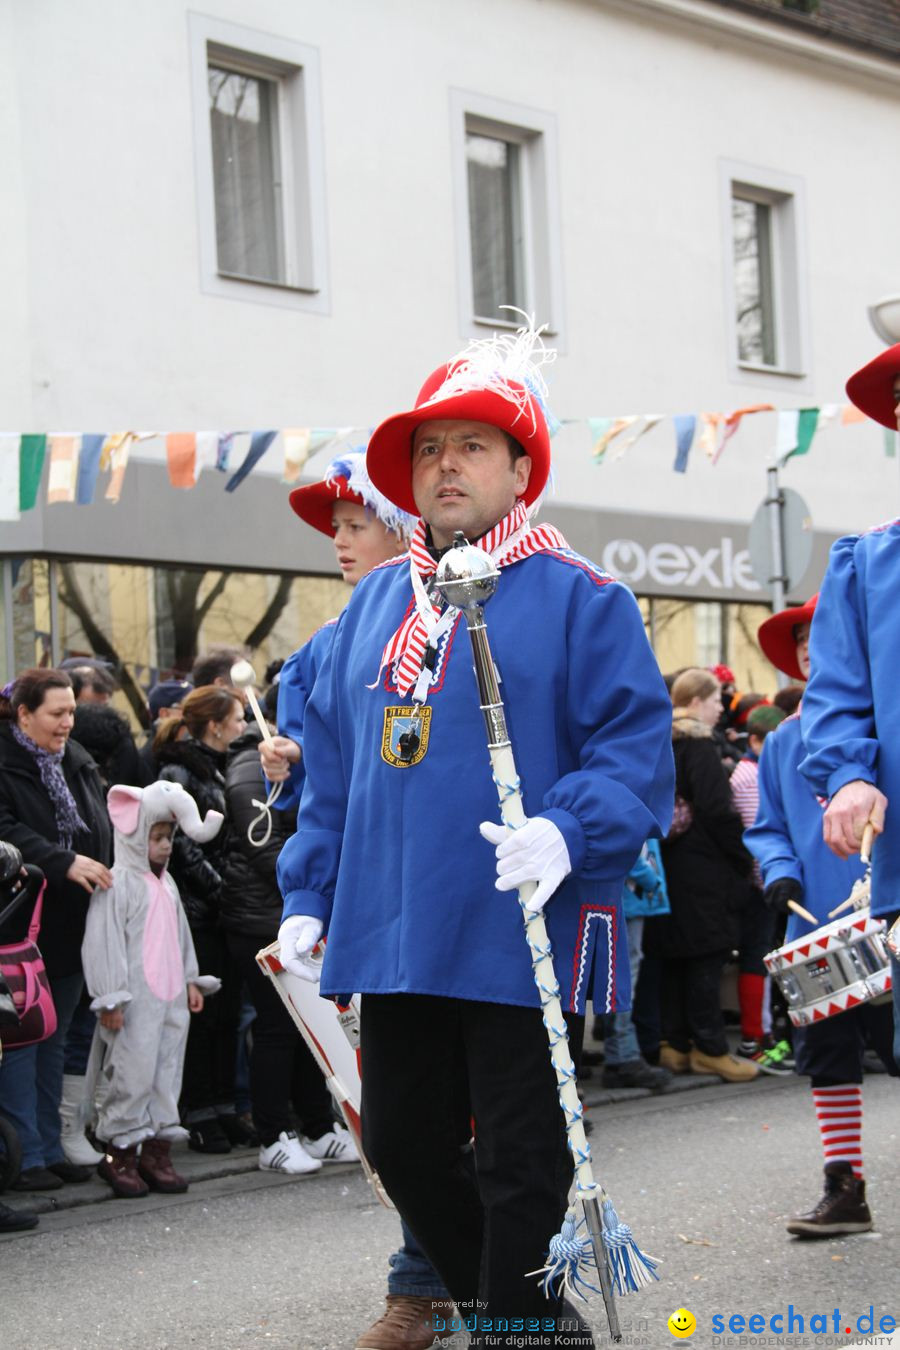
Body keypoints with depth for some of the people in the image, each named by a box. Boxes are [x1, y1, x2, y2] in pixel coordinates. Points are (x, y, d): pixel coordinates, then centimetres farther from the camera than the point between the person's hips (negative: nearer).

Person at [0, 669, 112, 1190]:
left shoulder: (77, 762, 13)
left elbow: (103, 830, 17)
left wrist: (106, 873, 1)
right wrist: (64, 863, -28)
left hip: (71, 926, 7)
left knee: (55, 1039, 13)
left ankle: (51, 1148, 20)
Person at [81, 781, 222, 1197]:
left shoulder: (165, 883, 17)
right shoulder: (118, 883, -10)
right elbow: (103, 944, -14)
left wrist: (191, 980, 21)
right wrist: (110, 1000, -16)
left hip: (171, 998, 8)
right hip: (136, 1002, -8)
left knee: (167, 1070, 8)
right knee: (132, 1072, -6)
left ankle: (157, 1150, 14)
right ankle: (119, 1152, 4)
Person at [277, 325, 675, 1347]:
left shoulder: (578, 599, -3)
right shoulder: (375, 602, 14)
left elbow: (635, 749, -9)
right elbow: (331, 764, 19)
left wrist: (566, 832, -26)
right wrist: (308, 896, 13)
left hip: (523, 938, -6)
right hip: (391, 940, 6)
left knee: (519, 1168, 1)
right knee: (402, 1146, 14)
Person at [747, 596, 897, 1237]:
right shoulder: (784, 741, 12)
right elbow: (768, 828, 18)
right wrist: (781, 870, -2)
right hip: (817, 929, 5)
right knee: (828, 1056, 6)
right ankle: (845, 1189, 14)